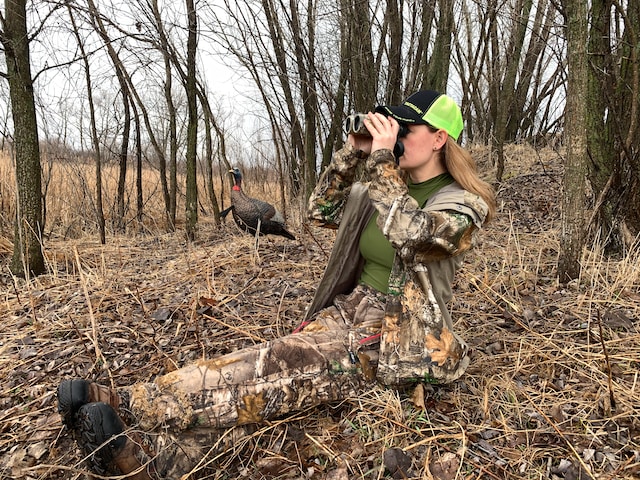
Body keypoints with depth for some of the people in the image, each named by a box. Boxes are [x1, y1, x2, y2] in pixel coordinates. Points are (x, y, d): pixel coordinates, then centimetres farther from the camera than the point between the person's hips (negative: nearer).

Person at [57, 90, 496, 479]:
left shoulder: (463, 204, -6)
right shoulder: (387, 188, 14)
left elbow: (409, 233, -27)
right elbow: (321, 211, 14)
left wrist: (381, 158, -22)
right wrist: (353, 152, 4)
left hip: (402, 337, -6)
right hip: (350, 311, 7)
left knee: (285, 369, -28)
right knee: (273, 364, -21)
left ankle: (129, 408, -35)